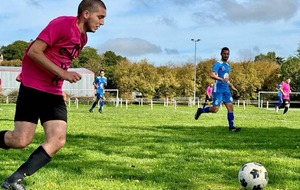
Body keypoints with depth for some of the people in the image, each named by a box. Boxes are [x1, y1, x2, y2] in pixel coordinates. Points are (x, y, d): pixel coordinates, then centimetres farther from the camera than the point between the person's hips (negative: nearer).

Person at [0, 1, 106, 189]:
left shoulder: (83, 38, 14)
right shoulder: (62, 24, -13)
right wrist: (63, 73, -20)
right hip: (33, 88, -8)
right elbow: (33, 51, -18)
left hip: (54, 93, 8)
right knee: (21, 140, -11)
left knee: (57, 141, -7)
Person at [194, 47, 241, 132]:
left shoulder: (228, 66, 18)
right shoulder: (218, 64, -8)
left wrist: (232, 86, 26)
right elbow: (212, 75, -22)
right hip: (218, 90, -7)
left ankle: (231, 127, -2)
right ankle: (200, 110, 17)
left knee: (230, 107, -3)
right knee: (215, 109, -8)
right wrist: (222, 79, -34)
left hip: (226, 90, 7)